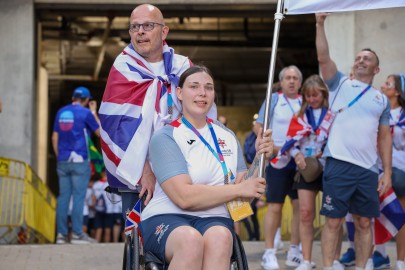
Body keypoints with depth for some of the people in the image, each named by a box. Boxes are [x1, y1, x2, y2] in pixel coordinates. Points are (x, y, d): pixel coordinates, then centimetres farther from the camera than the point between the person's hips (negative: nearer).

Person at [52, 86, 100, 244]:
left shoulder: (61, 112, 12)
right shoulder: (86, 113, -4)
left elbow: (55, 138, 13)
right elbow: (99, 132, 6)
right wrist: (94, 112, 14)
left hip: (63, 161, 5)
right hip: (79, 160, -5)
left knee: (63, 197, 5)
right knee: (78, 197, -5)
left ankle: (61, 234, 3)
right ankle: (77, 234, -7)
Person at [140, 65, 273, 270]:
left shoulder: (227, 137, 14)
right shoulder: (164, 137, -1)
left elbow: (244, 194, 11)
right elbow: (184, 197, -13)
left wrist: (259, 159, -5)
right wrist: (239, 189, -10)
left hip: (215, 220, 3)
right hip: (166, 218, -3)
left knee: (220, 237, -35)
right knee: (190, 239, -39)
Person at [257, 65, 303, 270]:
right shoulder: (273, 99, 2)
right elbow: (259, 126, 3)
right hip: (277, 160, -3)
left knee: (300, 205, 2)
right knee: (274, 207, -3)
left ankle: (294, 252, 12)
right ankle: (269, 253, 2)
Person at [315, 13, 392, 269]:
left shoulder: (382, 99, 16)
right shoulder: (340, 83, 10)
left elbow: (385, 137, 13)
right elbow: (324, 58, -5)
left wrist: (388, 172, 5)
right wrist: (320, 24, -14)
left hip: (369, 170, 3)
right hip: (339, 165, -3)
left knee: (364, 222, 7)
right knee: (333, 221, -2)